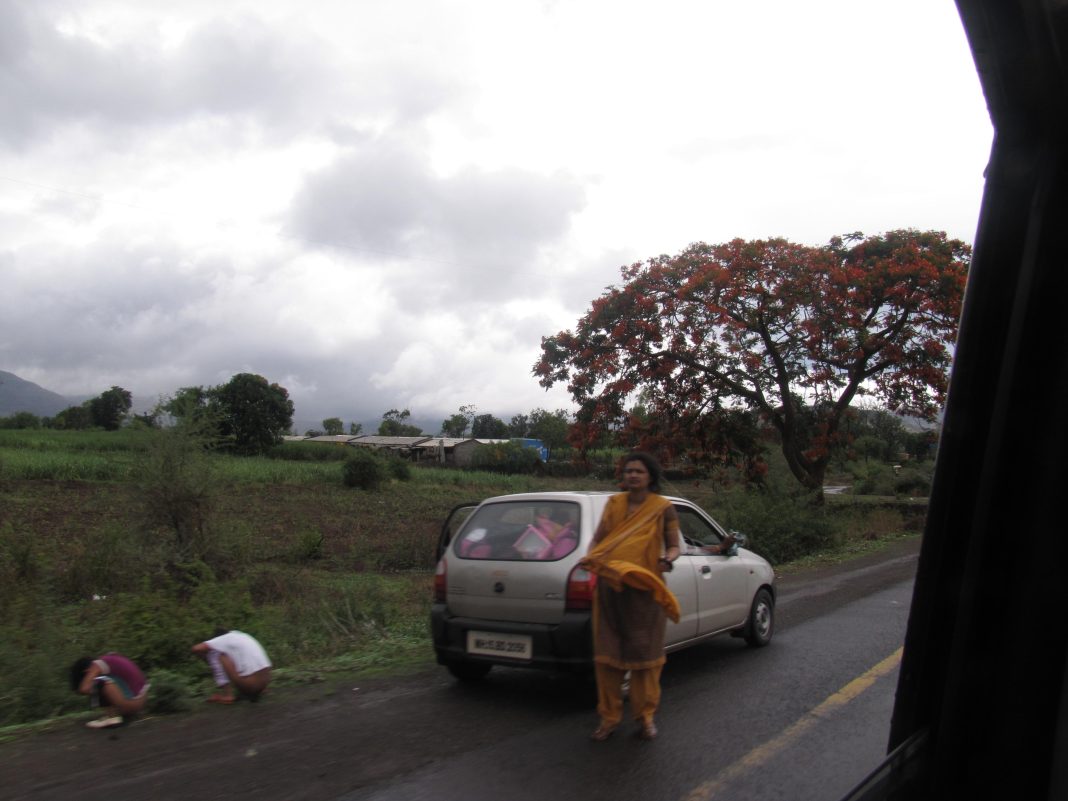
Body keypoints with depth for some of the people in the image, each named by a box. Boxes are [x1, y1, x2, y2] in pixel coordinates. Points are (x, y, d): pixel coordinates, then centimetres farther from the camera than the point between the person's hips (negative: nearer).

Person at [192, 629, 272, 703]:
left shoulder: (225, 639, -1)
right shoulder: (243, 636, 21)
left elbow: (196, 648, -6)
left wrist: (208, 658, 12)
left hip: (248, 685, -7)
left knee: (214, 652, 2)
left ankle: (227, 694, 0)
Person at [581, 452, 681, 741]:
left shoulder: (663, 508, 2)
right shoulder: (614, 503, 9)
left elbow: (674, 545, 6)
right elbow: (598, 539, 14)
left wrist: (668, 559, -16)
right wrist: (590, 557, -6)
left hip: (644, 590, -2)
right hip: (610, 588, 2)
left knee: (644, 654, 5)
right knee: (607, 654, 3)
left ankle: (646, 717, 21)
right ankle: (609, 717, 15)